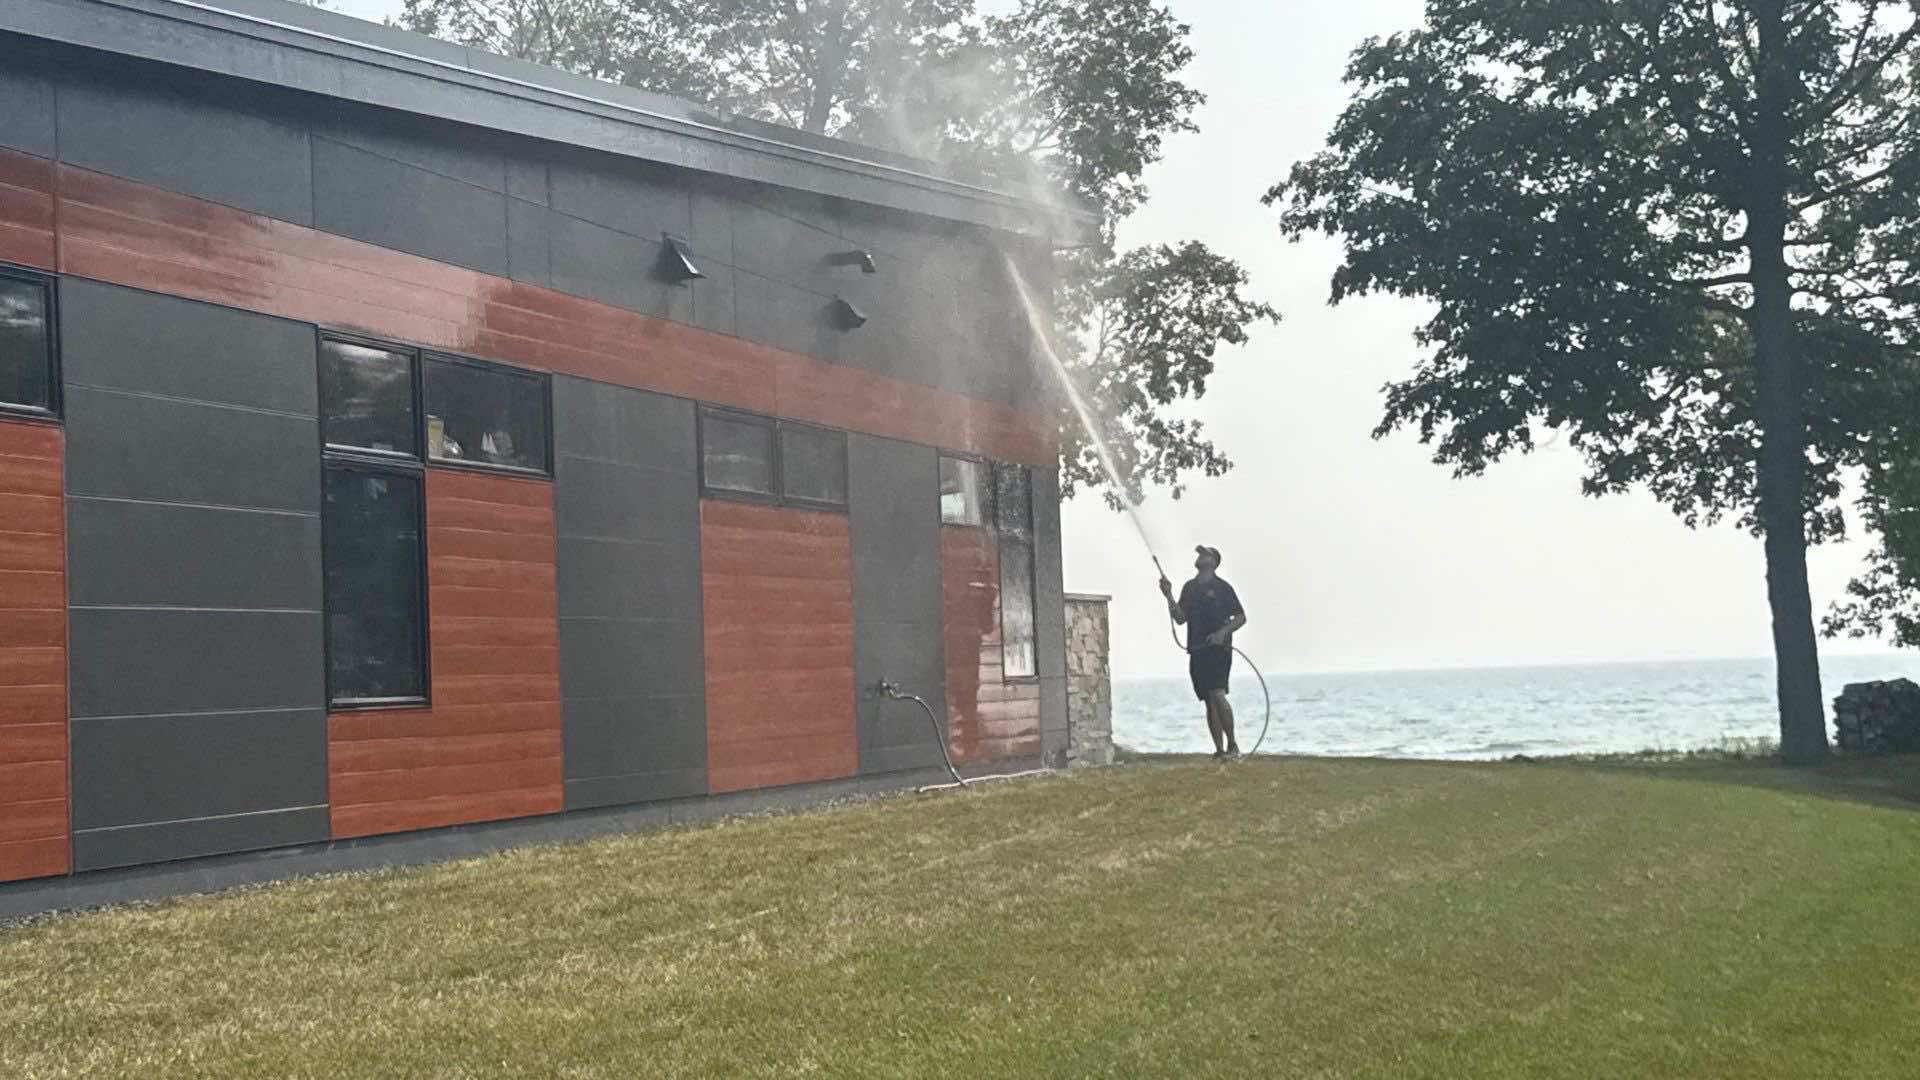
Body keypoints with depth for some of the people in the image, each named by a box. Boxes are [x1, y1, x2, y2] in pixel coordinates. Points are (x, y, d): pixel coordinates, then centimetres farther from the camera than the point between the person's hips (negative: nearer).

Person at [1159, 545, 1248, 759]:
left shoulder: (1222, 587, -1)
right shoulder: (1189, 588, 15)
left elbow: (1241, 617, 1)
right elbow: (1180, 618, 10)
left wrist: (1223, 632, -15)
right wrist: (1169, 597, -3)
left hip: (1218, 649, -6)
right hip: (1197, 651, 6)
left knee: (1217, 695, -18)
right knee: (1209, 701, 5)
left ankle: (1232, 745, -8)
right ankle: (1219, 750, 8)